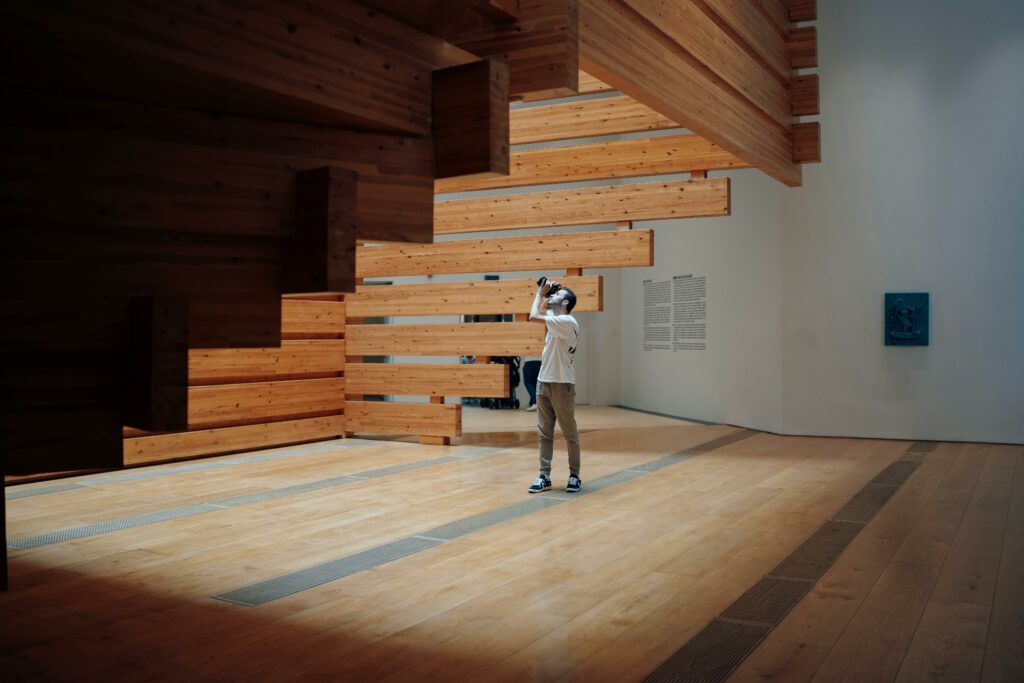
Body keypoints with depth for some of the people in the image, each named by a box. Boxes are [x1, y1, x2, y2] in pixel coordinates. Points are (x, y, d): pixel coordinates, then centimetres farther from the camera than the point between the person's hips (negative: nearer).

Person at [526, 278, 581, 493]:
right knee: (544, 433, 8)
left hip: (561, 384, -9)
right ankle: (544, 476, 13)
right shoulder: (554, 320, 13)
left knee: (570, 434, 2)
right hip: (543, 382, 9)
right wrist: (543, 293, 14)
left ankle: (574, 476, 11)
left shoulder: (567, 321, -15)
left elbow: (534, 317, -22)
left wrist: (540, 293, -8)